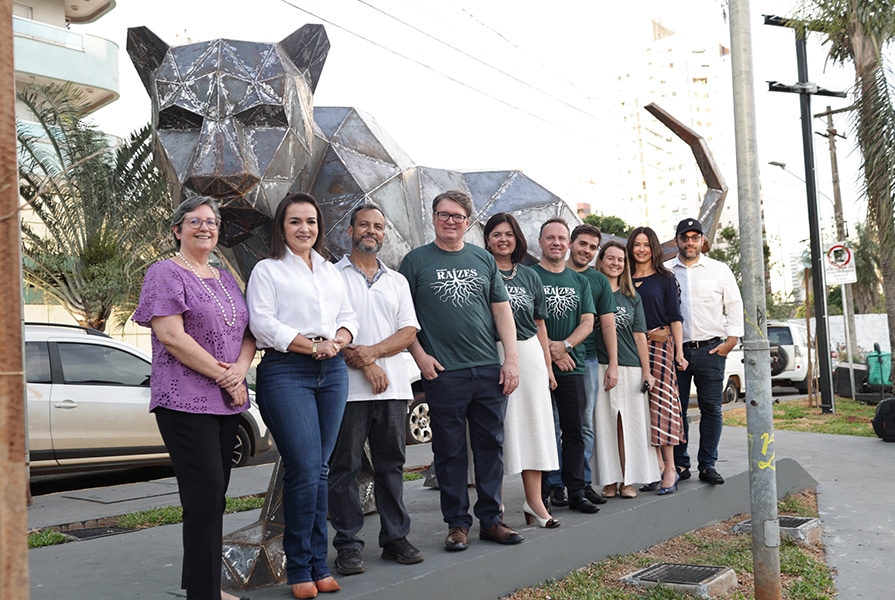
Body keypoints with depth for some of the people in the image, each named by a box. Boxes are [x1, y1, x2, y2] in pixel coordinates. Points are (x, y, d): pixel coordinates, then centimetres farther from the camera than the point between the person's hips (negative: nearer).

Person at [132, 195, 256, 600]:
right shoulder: (166, 273, -4)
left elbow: (248, 335, 14)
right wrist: (223, 376, -14)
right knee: (206, 491, -10)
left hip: (227, 401, 7)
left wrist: (239, 370, -7)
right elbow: (171, 336, -15)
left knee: (214, 494, 10)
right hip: (186, 399, -7)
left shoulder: (226, 279, 18)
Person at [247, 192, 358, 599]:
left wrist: (336, 342, -5)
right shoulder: (267, 270, 3)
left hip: (333, 371, 5)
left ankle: (318, 565, 16)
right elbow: (262, 323, -8)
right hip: (286, 371, -5)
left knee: (320, 470, 8)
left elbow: (348, 317, 17)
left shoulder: (331, 271, 21)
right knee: (304, 470, -10)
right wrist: (312, 345, -13)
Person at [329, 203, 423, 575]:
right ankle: (348, 545, 9)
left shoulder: (397, 281, 17)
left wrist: (372, 351, -10)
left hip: (392, 387, 4)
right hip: (347, 386, -4)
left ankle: (396, 538, 18)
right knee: (345, 467, 1)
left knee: (391, 464, 9)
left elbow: (409, 332, 7)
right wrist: (366, 365, -11)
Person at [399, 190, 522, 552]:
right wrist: (420, 355, -8)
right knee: (450, 451, 4)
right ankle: (457, 523, 16)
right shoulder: (416, 260, 4)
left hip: (490, 370, 3)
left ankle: (491, 519, 20)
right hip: (443, 373, -3)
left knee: (490, 446, 9)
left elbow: (502, 310, 10)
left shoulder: (484, 259, 12)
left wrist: (512, 358, 2)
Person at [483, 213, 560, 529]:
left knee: (532, 423, 5)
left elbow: (540, 325, 17)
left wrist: (548, 366, 13)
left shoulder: (529, 276, 14)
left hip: (529, 354, 4)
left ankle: (534, 500, 13)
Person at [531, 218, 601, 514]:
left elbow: (588, 322, 8)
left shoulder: (579, 281, 16)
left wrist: (565, 345, -9)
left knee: (575, 430, 5)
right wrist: (549, 349, -12)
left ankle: (576, 492, 12)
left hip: (572, 365, 4)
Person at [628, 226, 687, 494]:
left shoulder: (664, 278, 5)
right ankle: (657, 465, 10)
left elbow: (675, 317, 2)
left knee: (662, 401, -8)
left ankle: (670, 468, -5)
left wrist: (679, 351, -6)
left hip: (661, 344, -3)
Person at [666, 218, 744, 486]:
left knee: (711, 408, 3)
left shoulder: (719, 270, 8)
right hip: (675, 350, 0)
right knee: (676, 409, 1)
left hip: (711, 350, 0)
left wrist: (731, 340, -1)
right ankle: (680, 464, 10)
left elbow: (734, 306, 9)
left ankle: (707, 464, 10)